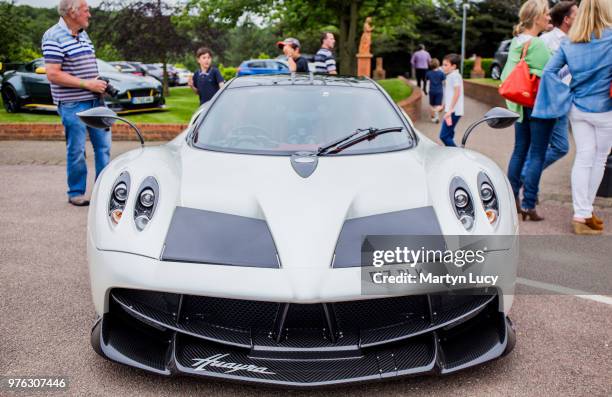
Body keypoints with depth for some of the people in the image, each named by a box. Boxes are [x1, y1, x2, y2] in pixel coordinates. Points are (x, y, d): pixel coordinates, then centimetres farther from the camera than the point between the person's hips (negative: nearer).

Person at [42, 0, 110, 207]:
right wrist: (87, 84, -19)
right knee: (76, 151, 1)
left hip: (95, 100, 8)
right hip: (72, 104, -7)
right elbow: (53, 74, -18)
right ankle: (76, 193, 15)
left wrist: (100, 83, 6)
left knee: (103, 146, 9)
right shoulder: (53, 37, -11)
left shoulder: (83, 35, 14)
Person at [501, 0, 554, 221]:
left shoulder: (516, 42, 10)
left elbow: (506, 73, 13)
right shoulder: (538, 44, -15)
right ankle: (528, 205, -1)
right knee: (537, 155, -3)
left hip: (521, 105, 8)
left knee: (519, 151, 15)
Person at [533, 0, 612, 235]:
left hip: (577, 109, 4)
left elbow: (549, 71, -5)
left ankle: (581, 214, 5)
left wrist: (567, 96, 0)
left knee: (583, 158, 7)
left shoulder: (569, 44, 2)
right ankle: (586, 211, 20)